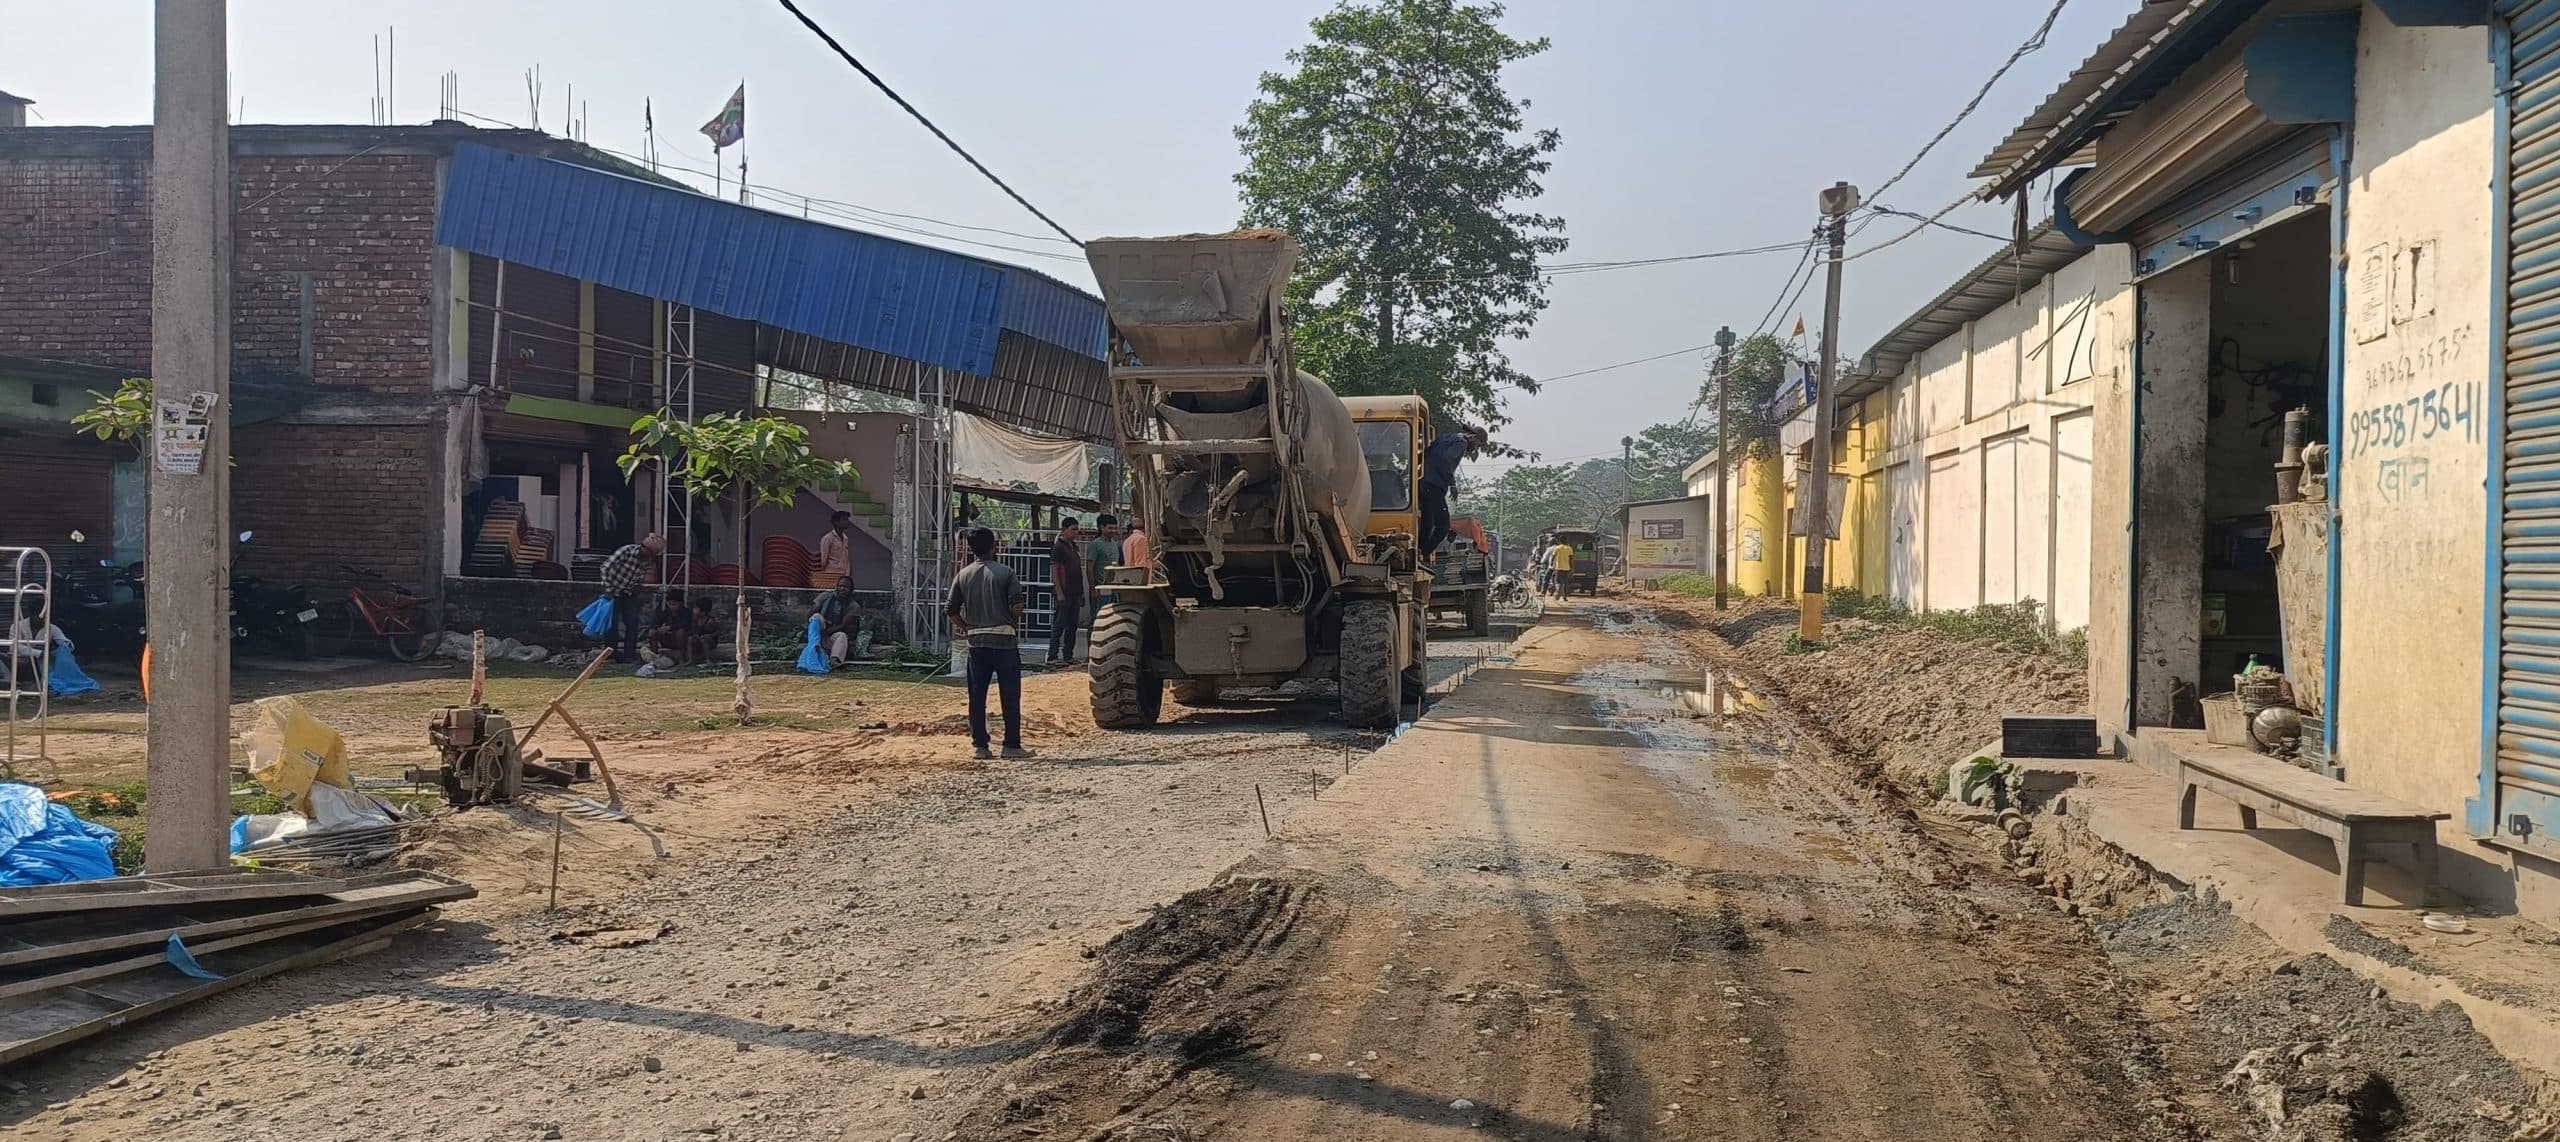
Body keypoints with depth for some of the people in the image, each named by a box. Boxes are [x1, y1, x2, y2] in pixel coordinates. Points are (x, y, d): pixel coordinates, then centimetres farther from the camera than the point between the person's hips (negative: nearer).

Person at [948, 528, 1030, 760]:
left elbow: (952, 610, 2)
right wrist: (1014, 624, 4)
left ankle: (979, 745, 8)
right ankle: (1012, 745, 4)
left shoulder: (963, 575, 5)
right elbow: (1017, 604, -14)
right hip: (1004, 640, -3)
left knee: (977, 696, 8)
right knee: (1010, 695, 3)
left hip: (976, 642, 3)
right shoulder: (1005, 573, -4)